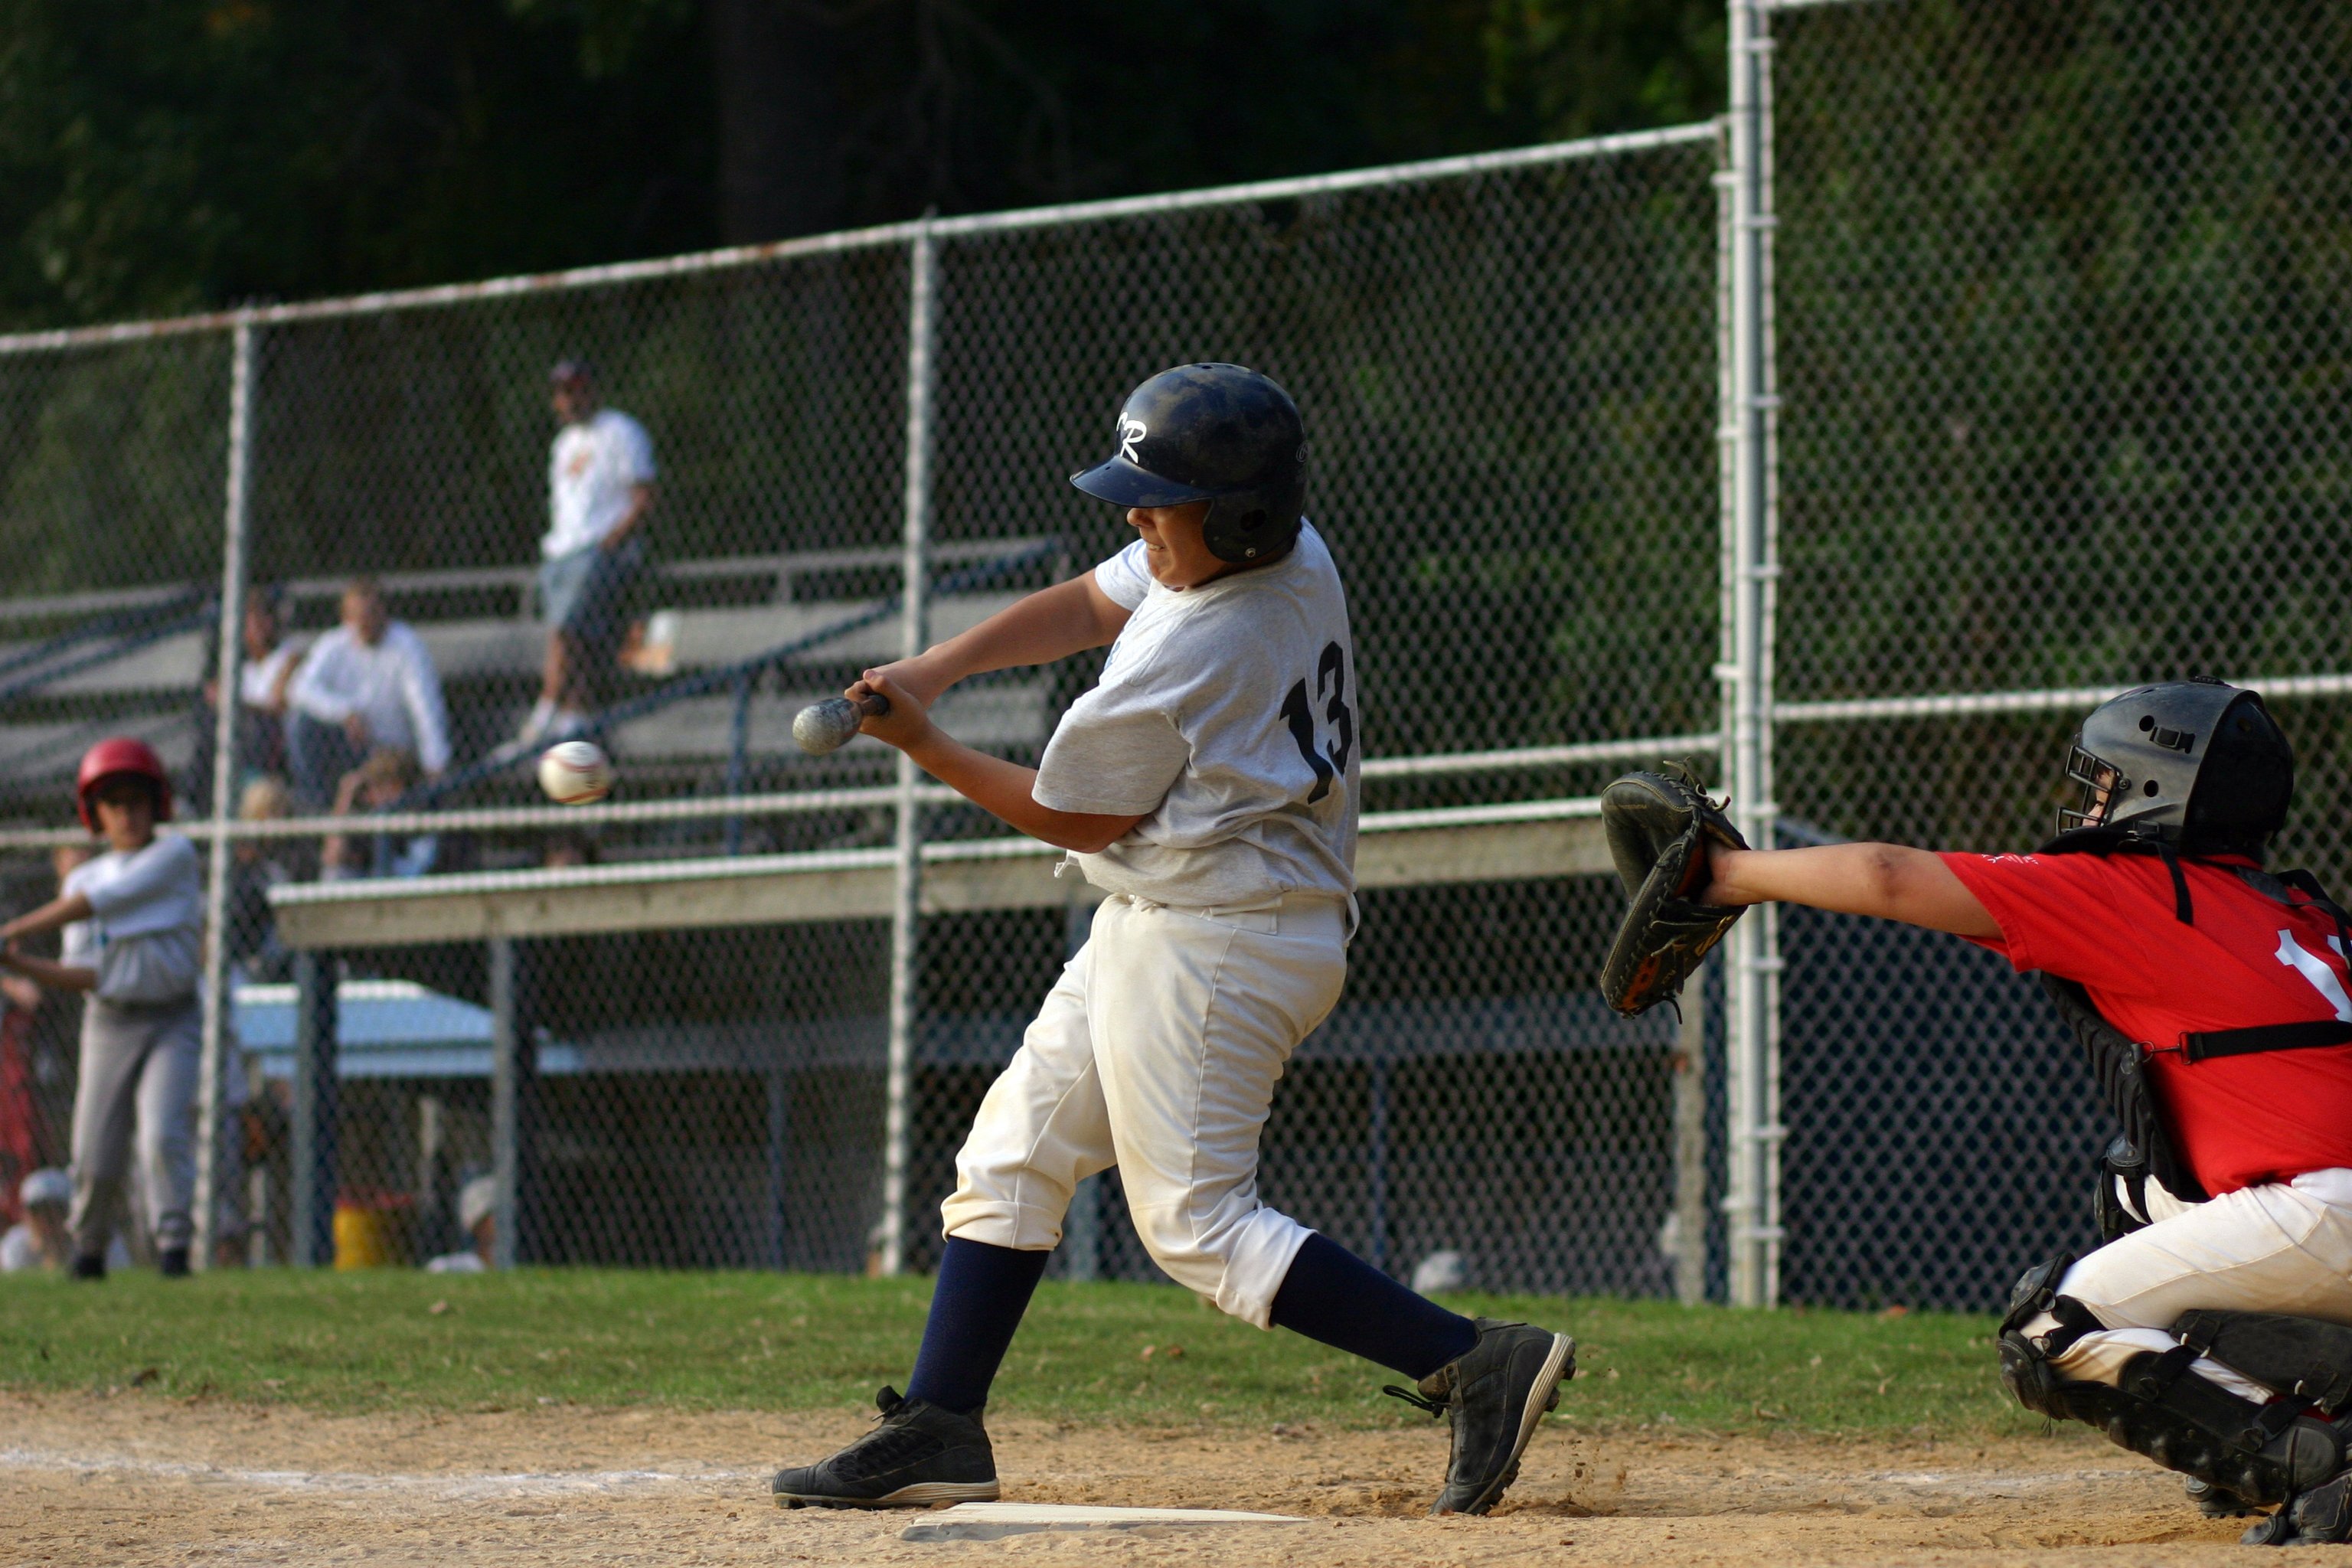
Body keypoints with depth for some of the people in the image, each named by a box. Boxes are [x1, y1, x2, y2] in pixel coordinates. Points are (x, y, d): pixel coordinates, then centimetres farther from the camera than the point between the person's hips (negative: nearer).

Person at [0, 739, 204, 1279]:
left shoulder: (176, 855, -4)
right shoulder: (82, 879, 9)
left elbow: (103, 901, -16)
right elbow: (88, 975, 1)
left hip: (173, 1020, -3)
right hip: (109, 1026, 3)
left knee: (164, 1133, -21)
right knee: (96, 1158, -1)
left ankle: (172, 1245, -18)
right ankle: (88, 1250, 20)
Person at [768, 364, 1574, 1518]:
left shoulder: (1178, 663, -24)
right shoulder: (1295, 557, 2)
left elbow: (1077, 817, -10)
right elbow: (1089, 604, 13)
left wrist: (920, 744, -1)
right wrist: (934, 668, 2)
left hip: (1206, 944, -11)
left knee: (1197, 1223, -9)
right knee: (1011, 1159, 12)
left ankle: (1473, 1363, -12)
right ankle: (938, 1433, 14)